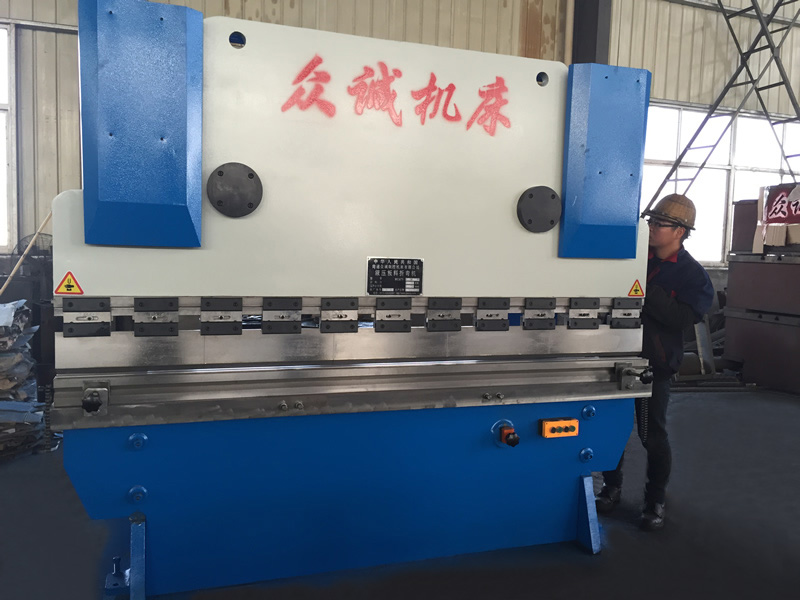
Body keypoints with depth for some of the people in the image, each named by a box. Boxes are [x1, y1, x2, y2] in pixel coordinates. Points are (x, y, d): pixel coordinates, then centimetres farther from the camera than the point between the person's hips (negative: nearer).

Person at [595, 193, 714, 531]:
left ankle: (655, 501, 25)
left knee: (653, 435, 5)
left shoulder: (692, 275, -6)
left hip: (654, 363, -3)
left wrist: (643, 287, -25)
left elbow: (681, 317, -21)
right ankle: (611, 488, 31)